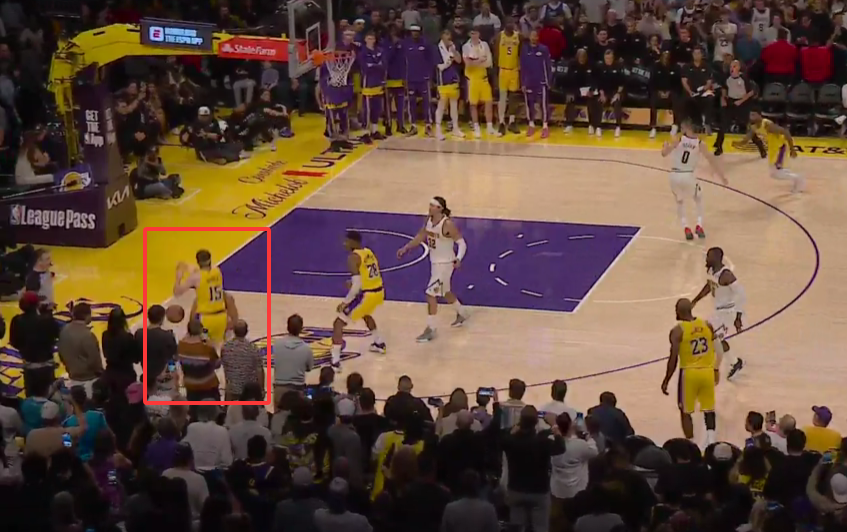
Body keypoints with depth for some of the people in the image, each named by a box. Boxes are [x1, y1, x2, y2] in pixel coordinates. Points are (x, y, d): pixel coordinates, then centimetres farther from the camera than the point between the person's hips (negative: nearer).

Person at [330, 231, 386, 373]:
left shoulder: (353, 257, -13)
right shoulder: (369, 252, 13)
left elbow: (357, 285, -20)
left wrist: (345, 302, -11)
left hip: (367, 295, -8)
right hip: (379, 292, 8)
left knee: (339, 323, -2)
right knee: (365, 313, 42)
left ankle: (335, 362, -11)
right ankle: (379, 344, 55)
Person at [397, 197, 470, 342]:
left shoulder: (447, 224, -25)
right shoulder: (429, 219, -2)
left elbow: (461, 242, -20)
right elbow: (421, 236, 13)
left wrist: (458, 259, -36)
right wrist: (406, 248, 9)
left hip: (445, 264, -8)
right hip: (435, 262, 8)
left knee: (430, 294, -10)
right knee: (445, 292, 25)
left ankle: (431, 329, -1)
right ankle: (462, 314, 47)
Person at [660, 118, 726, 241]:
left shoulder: (678, 139, -4)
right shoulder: (699, 143, 0)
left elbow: (664, 153, -13)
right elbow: (711, 160, 3)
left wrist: (665, 145, 5)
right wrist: (721, 176, 10)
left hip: (674, 176, 0)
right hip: (688, 176, 0)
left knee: (680, 202, 25)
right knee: (698, 199, 28)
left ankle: (686, 228, 9)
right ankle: (699, 226, 13)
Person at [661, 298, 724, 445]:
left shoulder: (677, 331, -13)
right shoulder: (707, 325, 1)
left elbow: (673, 359, -14)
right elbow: (719, 350, 5)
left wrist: (666, 381, -4)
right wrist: (716, 369, 19)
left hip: (689, 373, -4)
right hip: (707, 372, 4)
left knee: (685, 412, 13)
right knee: (709, 409, 19)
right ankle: (710, 440, 4)